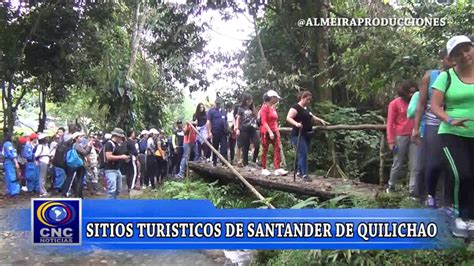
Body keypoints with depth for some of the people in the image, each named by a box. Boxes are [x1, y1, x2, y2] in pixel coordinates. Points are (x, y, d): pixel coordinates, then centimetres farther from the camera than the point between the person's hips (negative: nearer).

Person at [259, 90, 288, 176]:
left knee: (277, 149, -4)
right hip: (266, 132, -7)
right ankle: (264, 169, 12)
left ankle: (277, 169, -8)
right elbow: (263, 121, -16)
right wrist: (270, 132, -23)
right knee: (265, 150, 3)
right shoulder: (265, 107, -10)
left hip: (274, 132, 7)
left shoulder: (273, 108, 13)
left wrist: (277, 131, 15)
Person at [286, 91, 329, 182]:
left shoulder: (306, 109, 17)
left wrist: (320, 120, 16)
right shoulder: (296, 108, -10)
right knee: (303, 153, -14)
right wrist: (296, 123, -36)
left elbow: (312, 117, 31)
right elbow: (288, 118, -20)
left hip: (307, 135, 9)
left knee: (303, 154, 13)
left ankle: (299, 171, 25)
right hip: (298, 135, -9)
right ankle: (304, 174, -12)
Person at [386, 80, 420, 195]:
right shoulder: (395, 103, 0)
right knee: (397, 165, 6)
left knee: (415, 166, 0)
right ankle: (391, 185, 25)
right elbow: (390, 123, -2)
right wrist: (391, 141, -8)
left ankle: (413, 191, 4)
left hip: (414, 137, 3)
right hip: (400, 137, -3)